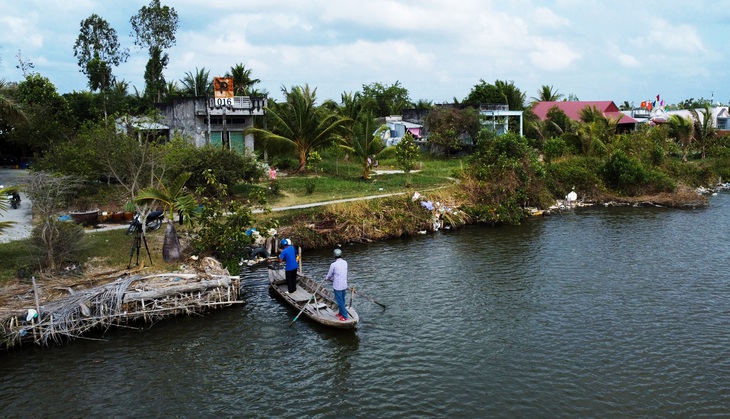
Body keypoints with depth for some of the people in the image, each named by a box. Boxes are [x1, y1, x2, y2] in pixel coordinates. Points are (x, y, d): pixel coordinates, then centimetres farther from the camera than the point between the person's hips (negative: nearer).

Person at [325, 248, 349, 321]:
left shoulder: (333, 265, -18)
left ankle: (344, 316, 8)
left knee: (340, 302, 3)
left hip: (337, 286, -6)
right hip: (344, 285, 7)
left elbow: (329, 275, -4)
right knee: (342, 300, 21)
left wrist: (328, 278, 18)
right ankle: (341, 313, 34)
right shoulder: (345, 262, 1)